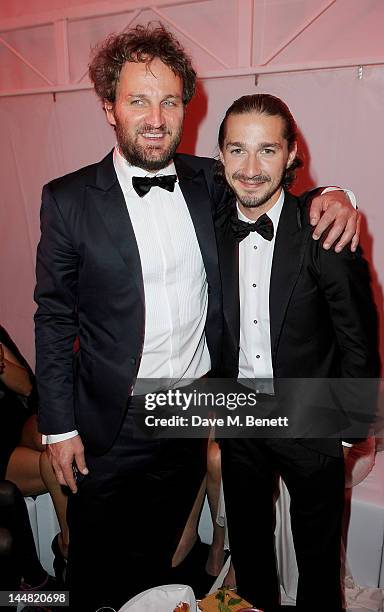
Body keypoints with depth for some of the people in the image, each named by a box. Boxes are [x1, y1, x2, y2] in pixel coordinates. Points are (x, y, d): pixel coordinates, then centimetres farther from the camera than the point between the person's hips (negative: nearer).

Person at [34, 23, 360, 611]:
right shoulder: (69, 199, -10)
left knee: (156, 559, 27)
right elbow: (55, 319, -7)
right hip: (111, 427, -2)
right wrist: (59, 426, -7)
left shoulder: (208, 182, -2)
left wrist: (331, 196, -9)